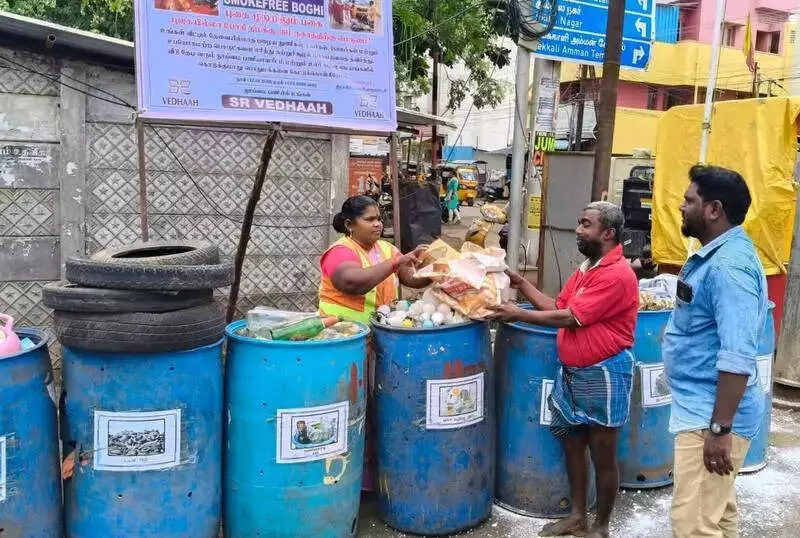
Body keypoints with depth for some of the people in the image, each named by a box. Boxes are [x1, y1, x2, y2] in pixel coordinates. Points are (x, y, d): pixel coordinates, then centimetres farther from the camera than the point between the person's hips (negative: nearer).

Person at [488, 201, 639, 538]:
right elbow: (557, 307, 12)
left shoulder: (618, 274, -19)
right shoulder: (587, 268, 12)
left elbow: (569, 318, -21)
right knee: (572, 446, 17)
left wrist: (519, 315, -16)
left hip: (603, 374, -9)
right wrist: (522, 284, 5)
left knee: (603, 456, 6)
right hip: (572, 371, 9)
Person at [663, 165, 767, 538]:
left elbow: (738, 358, -28)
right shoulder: (717, 256, 11)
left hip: (710, 417, -11)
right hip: (705, 411, 11)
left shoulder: (728, 266, -23)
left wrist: (720, 429, -26)